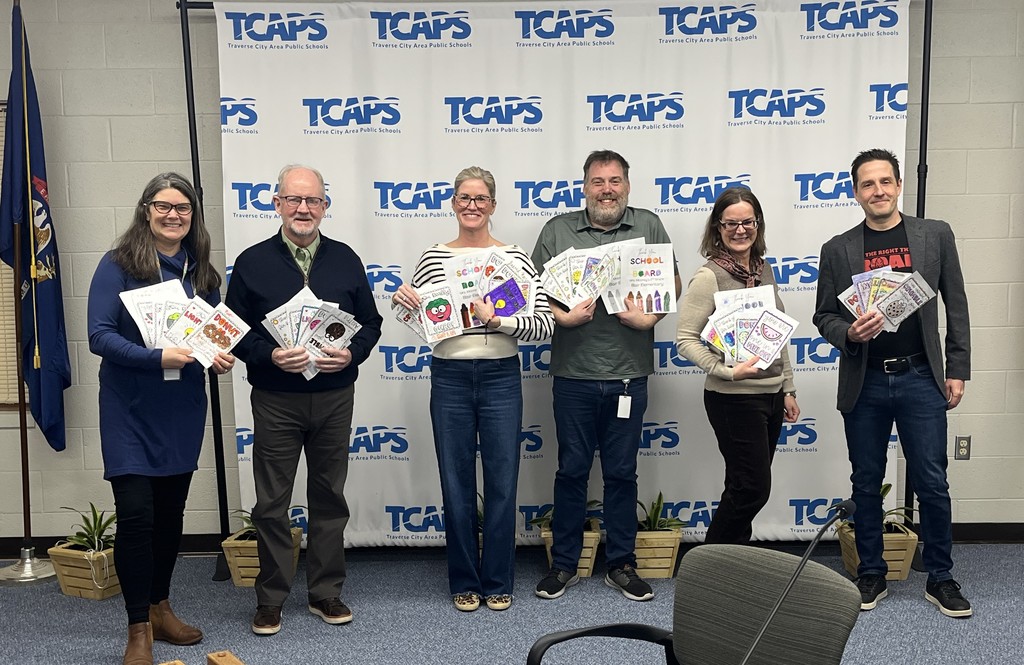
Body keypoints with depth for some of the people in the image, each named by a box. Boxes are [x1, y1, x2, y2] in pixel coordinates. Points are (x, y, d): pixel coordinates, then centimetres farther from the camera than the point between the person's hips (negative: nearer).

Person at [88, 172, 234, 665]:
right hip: (130, 409, -4)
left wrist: (222, 357, -8)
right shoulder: (118, 264, -7)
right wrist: (157, 357, -27)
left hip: (183, 409, 5)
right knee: (136, 515, -7)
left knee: (171, 512, 14)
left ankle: (160, 607, 32)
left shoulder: (201, 272, 7)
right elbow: (99, 335, -14)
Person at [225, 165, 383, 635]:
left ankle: (326, 592, 25)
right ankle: (270, 598, 21)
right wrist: (270, 356, -18)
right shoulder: (252, 263, 0)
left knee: (330, 497, 11)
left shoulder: (345, 260, 5)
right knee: (271, 503, 5)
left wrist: (352, 353, -11)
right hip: (275, 400, -2)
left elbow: (370, 322, 8)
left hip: (334, 397, 2)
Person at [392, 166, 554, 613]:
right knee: (456, 484, 9)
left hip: (501, 377, -1)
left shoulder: (516, 258, -2)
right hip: (449, 378, 1)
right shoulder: (433, 259, 3)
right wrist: (405, 302, -10)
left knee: (502, 483, 7)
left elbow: (543, 325, -8)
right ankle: (464, 582, 25)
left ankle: (498, 582, 24)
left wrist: (496, 321, -21)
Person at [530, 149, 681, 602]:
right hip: (573, 374, 0)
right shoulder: (558, 230, 6)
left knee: (621, 473, 10)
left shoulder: (648, 226, 8)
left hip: (628, 375, 1)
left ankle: (621, 565, 23)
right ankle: (564, 564, 22)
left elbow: (673, 282, 8)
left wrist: (650, 316, -10)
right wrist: (561, 316, -14)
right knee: (571, 471, 8)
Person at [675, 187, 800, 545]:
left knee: (746, 488, 14)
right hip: (733, 398, -7)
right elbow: (685, 339, -15)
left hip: (771, 394, 7)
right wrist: (728, 372, -25)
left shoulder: (764, 269, 9)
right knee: (753, 487, -3)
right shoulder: (709, 276, -13)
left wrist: (788, 388, 16)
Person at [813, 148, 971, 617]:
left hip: (921, 379, 0)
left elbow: (955, 307, 6)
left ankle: (940, 578, 21)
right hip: (864, 384, 1)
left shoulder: (936, 235, 3)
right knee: (866, 484, 10)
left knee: (932, 483, 3)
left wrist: (957, 371, 2)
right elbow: (824, 316, 5)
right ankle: (871, 576, 24)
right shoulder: (838, 250, 2)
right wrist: (849, 333, -16)